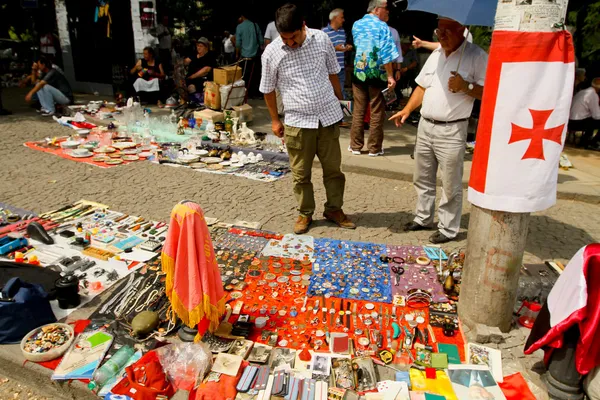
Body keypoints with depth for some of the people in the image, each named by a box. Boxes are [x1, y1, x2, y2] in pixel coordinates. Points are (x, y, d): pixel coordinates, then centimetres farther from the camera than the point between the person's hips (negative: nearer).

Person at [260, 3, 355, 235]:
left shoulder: (322, 39, -4)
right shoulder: (271, 52, -9)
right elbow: (268, 89, 4)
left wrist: (339, 101, 16)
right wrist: (275, 120, 7)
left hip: (329, 116, 2)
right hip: (297, 122, -1)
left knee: (333, 168, 12)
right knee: (300, 173, 7)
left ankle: (334, 209, 30)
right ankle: (305, 213, 26)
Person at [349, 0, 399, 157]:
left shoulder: (356, 25, 9)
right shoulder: (382, 26, -7)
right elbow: (386, 54, -15)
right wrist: (390, 76, -15)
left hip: (359, 72, 4)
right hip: (377, 74, -4)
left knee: (358, 111, 9)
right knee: (377, 112, 3)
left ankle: (356, 146, 12)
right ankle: (374, 148, 7)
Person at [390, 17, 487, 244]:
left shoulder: (477, 56, -9)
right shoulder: (436, 54, 12)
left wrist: (465, 87, -25)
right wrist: (407, 110, 6)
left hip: (451, 131, -7)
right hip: (425, 125, 7)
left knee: (450, 185, 2)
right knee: (422, 178, 16)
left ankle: (448, 229, 14)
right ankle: (423, 219, 31)